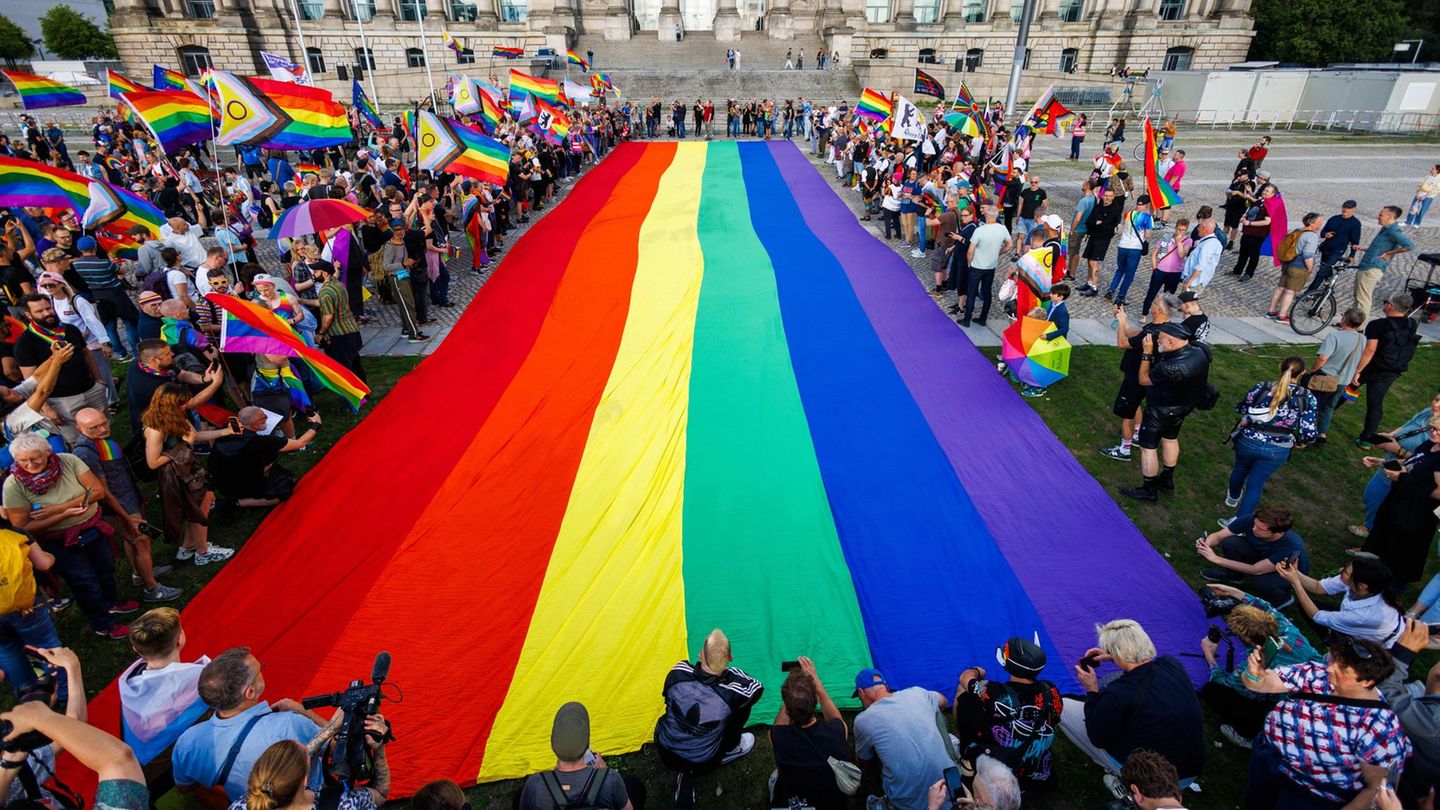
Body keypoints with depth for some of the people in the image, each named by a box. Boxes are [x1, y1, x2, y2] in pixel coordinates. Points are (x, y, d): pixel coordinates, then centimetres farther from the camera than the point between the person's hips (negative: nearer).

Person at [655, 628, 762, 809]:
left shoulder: (678, 673, -25)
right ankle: (729, 750, 25)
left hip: (666, 754, 3)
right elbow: (758, 688, -8)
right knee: (743, 705, 2)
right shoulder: (730, 696, -30)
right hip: (702, 765, -2)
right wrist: (729, 671, -5)